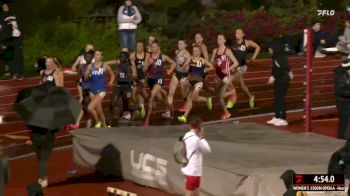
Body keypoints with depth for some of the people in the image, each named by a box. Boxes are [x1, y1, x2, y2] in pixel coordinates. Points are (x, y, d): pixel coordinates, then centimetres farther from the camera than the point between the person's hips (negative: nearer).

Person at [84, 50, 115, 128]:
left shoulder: (105, 66, -3)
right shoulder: (90, 66, 4)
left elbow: (112, 75, 12)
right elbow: (85, 78, 4)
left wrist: (111, 81, -2)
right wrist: (87, 73, -13)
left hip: (101, 90, -4)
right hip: (92, 90, 4)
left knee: (90, 108, -20)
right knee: (99, 111, 11)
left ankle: (98, 122, 2)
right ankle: (104, 125, 27)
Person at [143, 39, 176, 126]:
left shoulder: (163, 57, -5)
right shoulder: (149, 57, -1)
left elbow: (174, 63, 11)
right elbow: (144, 70, -2)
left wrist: (169, 71, 2)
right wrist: (149, 63, -18)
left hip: (159, 79, -4)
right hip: (150, 79, 4)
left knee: (151, 97, -23)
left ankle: (147, 119, -21)